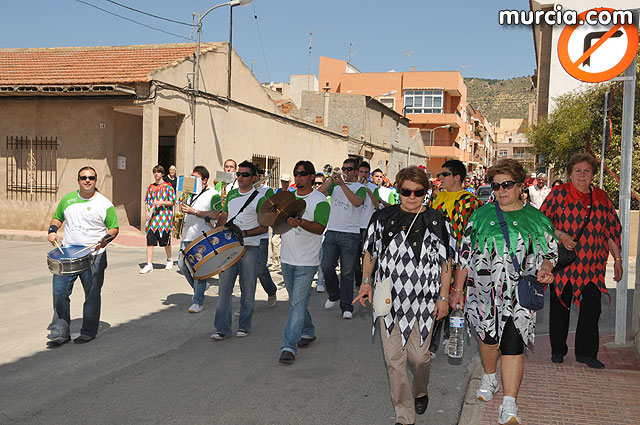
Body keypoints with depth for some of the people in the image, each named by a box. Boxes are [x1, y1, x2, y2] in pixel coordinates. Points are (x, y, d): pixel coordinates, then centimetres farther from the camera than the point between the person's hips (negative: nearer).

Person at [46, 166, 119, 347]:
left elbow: (114, 227, 2)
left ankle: (89, 332, 20)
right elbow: (57, 217, 22)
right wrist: (53, 230, 2)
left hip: (94, 257, -3)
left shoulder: (105, 204, -2)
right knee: (59, 291, 1)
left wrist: (106, 238, -18)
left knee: (92, 295, 5)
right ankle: (60, 332, 13)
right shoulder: (68, 199, 9)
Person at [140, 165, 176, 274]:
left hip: (164, 217, -3)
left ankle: (169, 260, 27)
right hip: (152, 217, 4)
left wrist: (161, 202, -16)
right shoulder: (150, 187, 13)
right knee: (150, 240, -4)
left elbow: (172, 202, -2)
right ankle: (149, 264, -2)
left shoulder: (168, 187, 0)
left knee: (165, 240, 4)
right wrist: (147, 212, 0)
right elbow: (147, 202, 16)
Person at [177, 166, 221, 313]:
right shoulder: (191, 193, 18)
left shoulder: (212, 195, -6)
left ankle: (197, 301, 2)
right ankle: (201, 286, 28)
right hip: (187, 236, 8)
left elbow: (216, 215, -19)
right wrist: (183, 210, 8)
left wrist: (194, 212, -21)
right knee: (182, 264, 4)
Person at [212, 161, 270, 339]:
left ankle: (244, 326, 18)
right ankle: (222, 328, 4)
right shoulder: (231, 195, 13)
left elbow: (264, 227, -6)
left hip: (249, 248, -4)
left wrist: (245, 233, -17)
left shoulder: (259, 198, -4)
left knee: (247, 290, 4)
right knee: (224, 287, -1)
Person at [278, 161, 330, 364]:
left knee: (297, 303, -9)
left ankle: (290, 346, -8)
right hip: (287, 259, 7)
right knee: (296, 300, 18)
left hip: (306, 262, -7)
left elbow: (320, 228, -20)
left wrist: (301, 223, -37)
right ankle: (308, 332, 37)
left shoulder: (320, 200, -8)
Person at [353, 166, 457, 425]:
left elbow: (446, 262, 4)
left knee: (418, 356, 4)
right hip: (389, 299, 2)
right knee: (393, 358, 2)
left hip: (423, 299, -1)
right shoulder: (383, 217, 3)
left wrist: (443, 297, 1)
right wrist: (366, 282, 8)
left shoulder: (437, 222, 0)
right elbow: (370, 251, 15)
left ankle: (420, 392, 39)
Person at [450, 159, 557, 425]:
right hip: (484, 292, 2)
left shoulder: (536, 219, 4)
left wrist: (545, 270, -12)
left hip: (519, 294, -2)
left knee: (512, 344, -8)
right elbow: (466, 254, 8)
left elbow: (550, 253, 11)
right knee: (488, 336, 12)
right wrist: (458, 289, 7)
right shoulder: (481, 215, 6)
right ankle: (489, 379, 42)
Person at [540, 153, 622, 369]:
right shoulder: (558, 194, -1)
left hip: (593, 265, 3)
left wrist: (617, 258, 12)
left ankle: (586, 352, 10)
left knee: (592, 306, -3)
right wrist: (560, 235, -17)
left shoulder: (601, 198, 10)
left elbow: (612, 229, 15)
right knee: (560, 305, 7)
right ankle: (558, 349, 23)